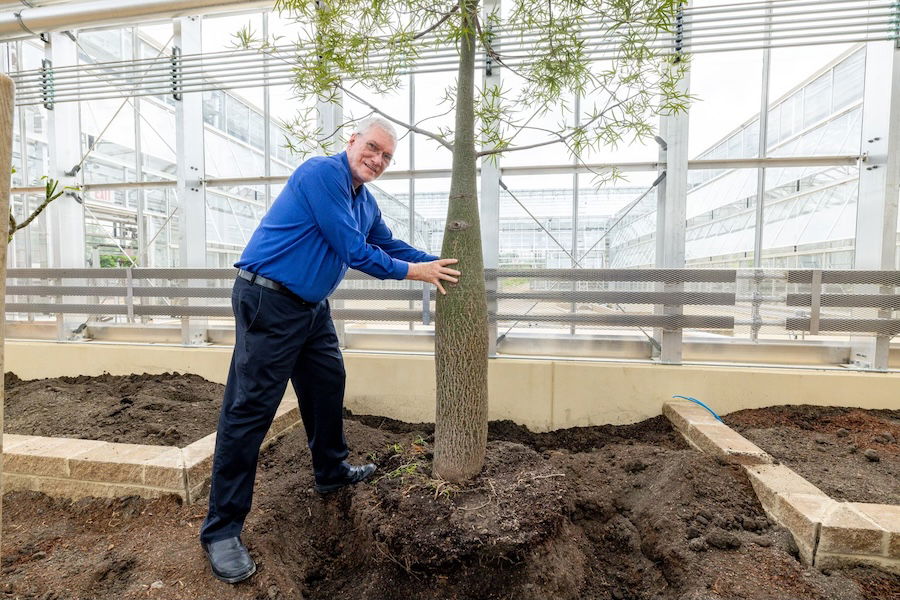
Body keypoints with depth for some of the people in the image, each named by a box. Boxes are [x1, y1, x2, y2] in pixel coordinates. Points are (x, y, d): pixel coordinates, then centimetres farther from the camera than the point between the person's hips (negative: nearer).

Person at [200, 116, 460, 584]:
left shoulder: (366, 202, 12)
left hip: (312, 307, 10)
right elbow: (352, 250, -21)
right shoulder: (323, 173, -16)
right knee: (249, 409, -5)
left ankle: (331, 471, 38)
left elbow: (389, 245, 21)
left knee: (327, 385, 17)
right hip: (268, 301, -9)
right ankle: (221, 529, 10)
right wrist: (413, 272, -11)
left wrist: (433, 264, 13)